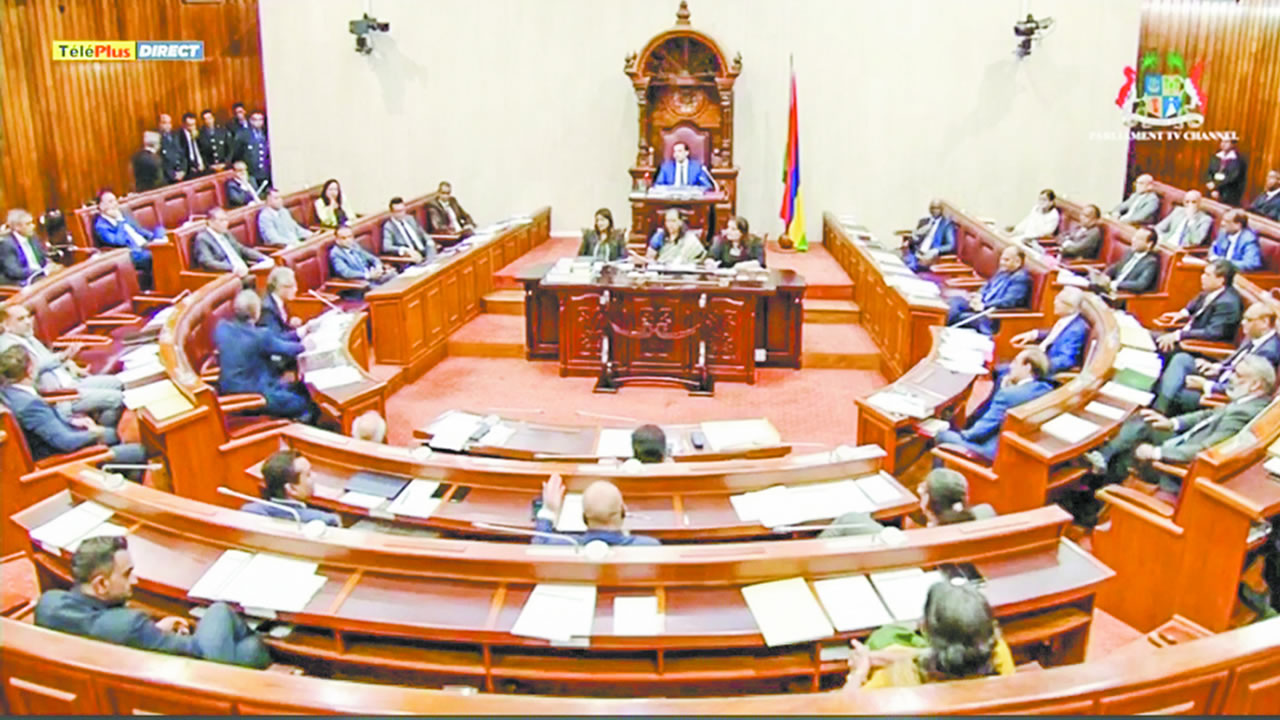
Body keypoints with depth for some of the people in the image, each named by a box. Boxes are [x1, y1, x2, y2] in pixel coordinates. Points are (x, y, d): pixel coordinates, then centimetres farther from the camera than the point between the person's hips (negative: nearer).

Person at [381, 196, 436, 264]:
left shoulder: (410, 218, 16)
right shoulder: (388, 226, -1)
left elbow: (422, 233, 24)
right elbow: (386, 247, -14)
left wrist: (430, 242, 1)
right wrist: (406, 250, -29)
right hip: (410, 257, -5)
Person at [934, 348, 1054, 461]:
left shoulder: (1007, 394, -26)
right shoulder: (1047, 389, -3)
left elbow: (985, 426, -16)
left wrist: (966, 433, 2)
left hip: (997, 450, -9)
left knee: (942, 435, 4)